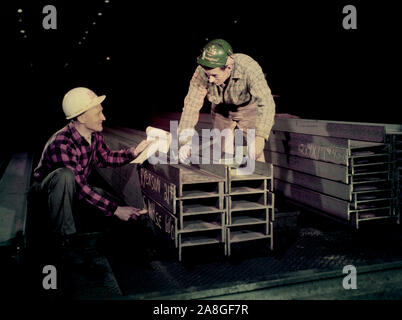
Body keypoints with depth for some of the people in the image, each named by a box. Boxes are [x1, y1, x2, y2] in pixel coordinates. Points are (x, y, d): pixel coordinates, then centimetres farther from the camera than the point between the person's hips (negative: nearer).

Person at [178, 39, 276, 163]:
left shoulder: (249, 68, -39)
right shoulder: (202, 72, -31)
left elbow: (266, 104, -44)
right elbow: (191, 105, -30)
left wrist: (259, 138, -56)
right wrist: (184, 141, -41)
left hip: (249, 107, -2)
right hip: (221, 110, 2)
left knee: (254, 154, -5)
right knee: (222, 151, 7)